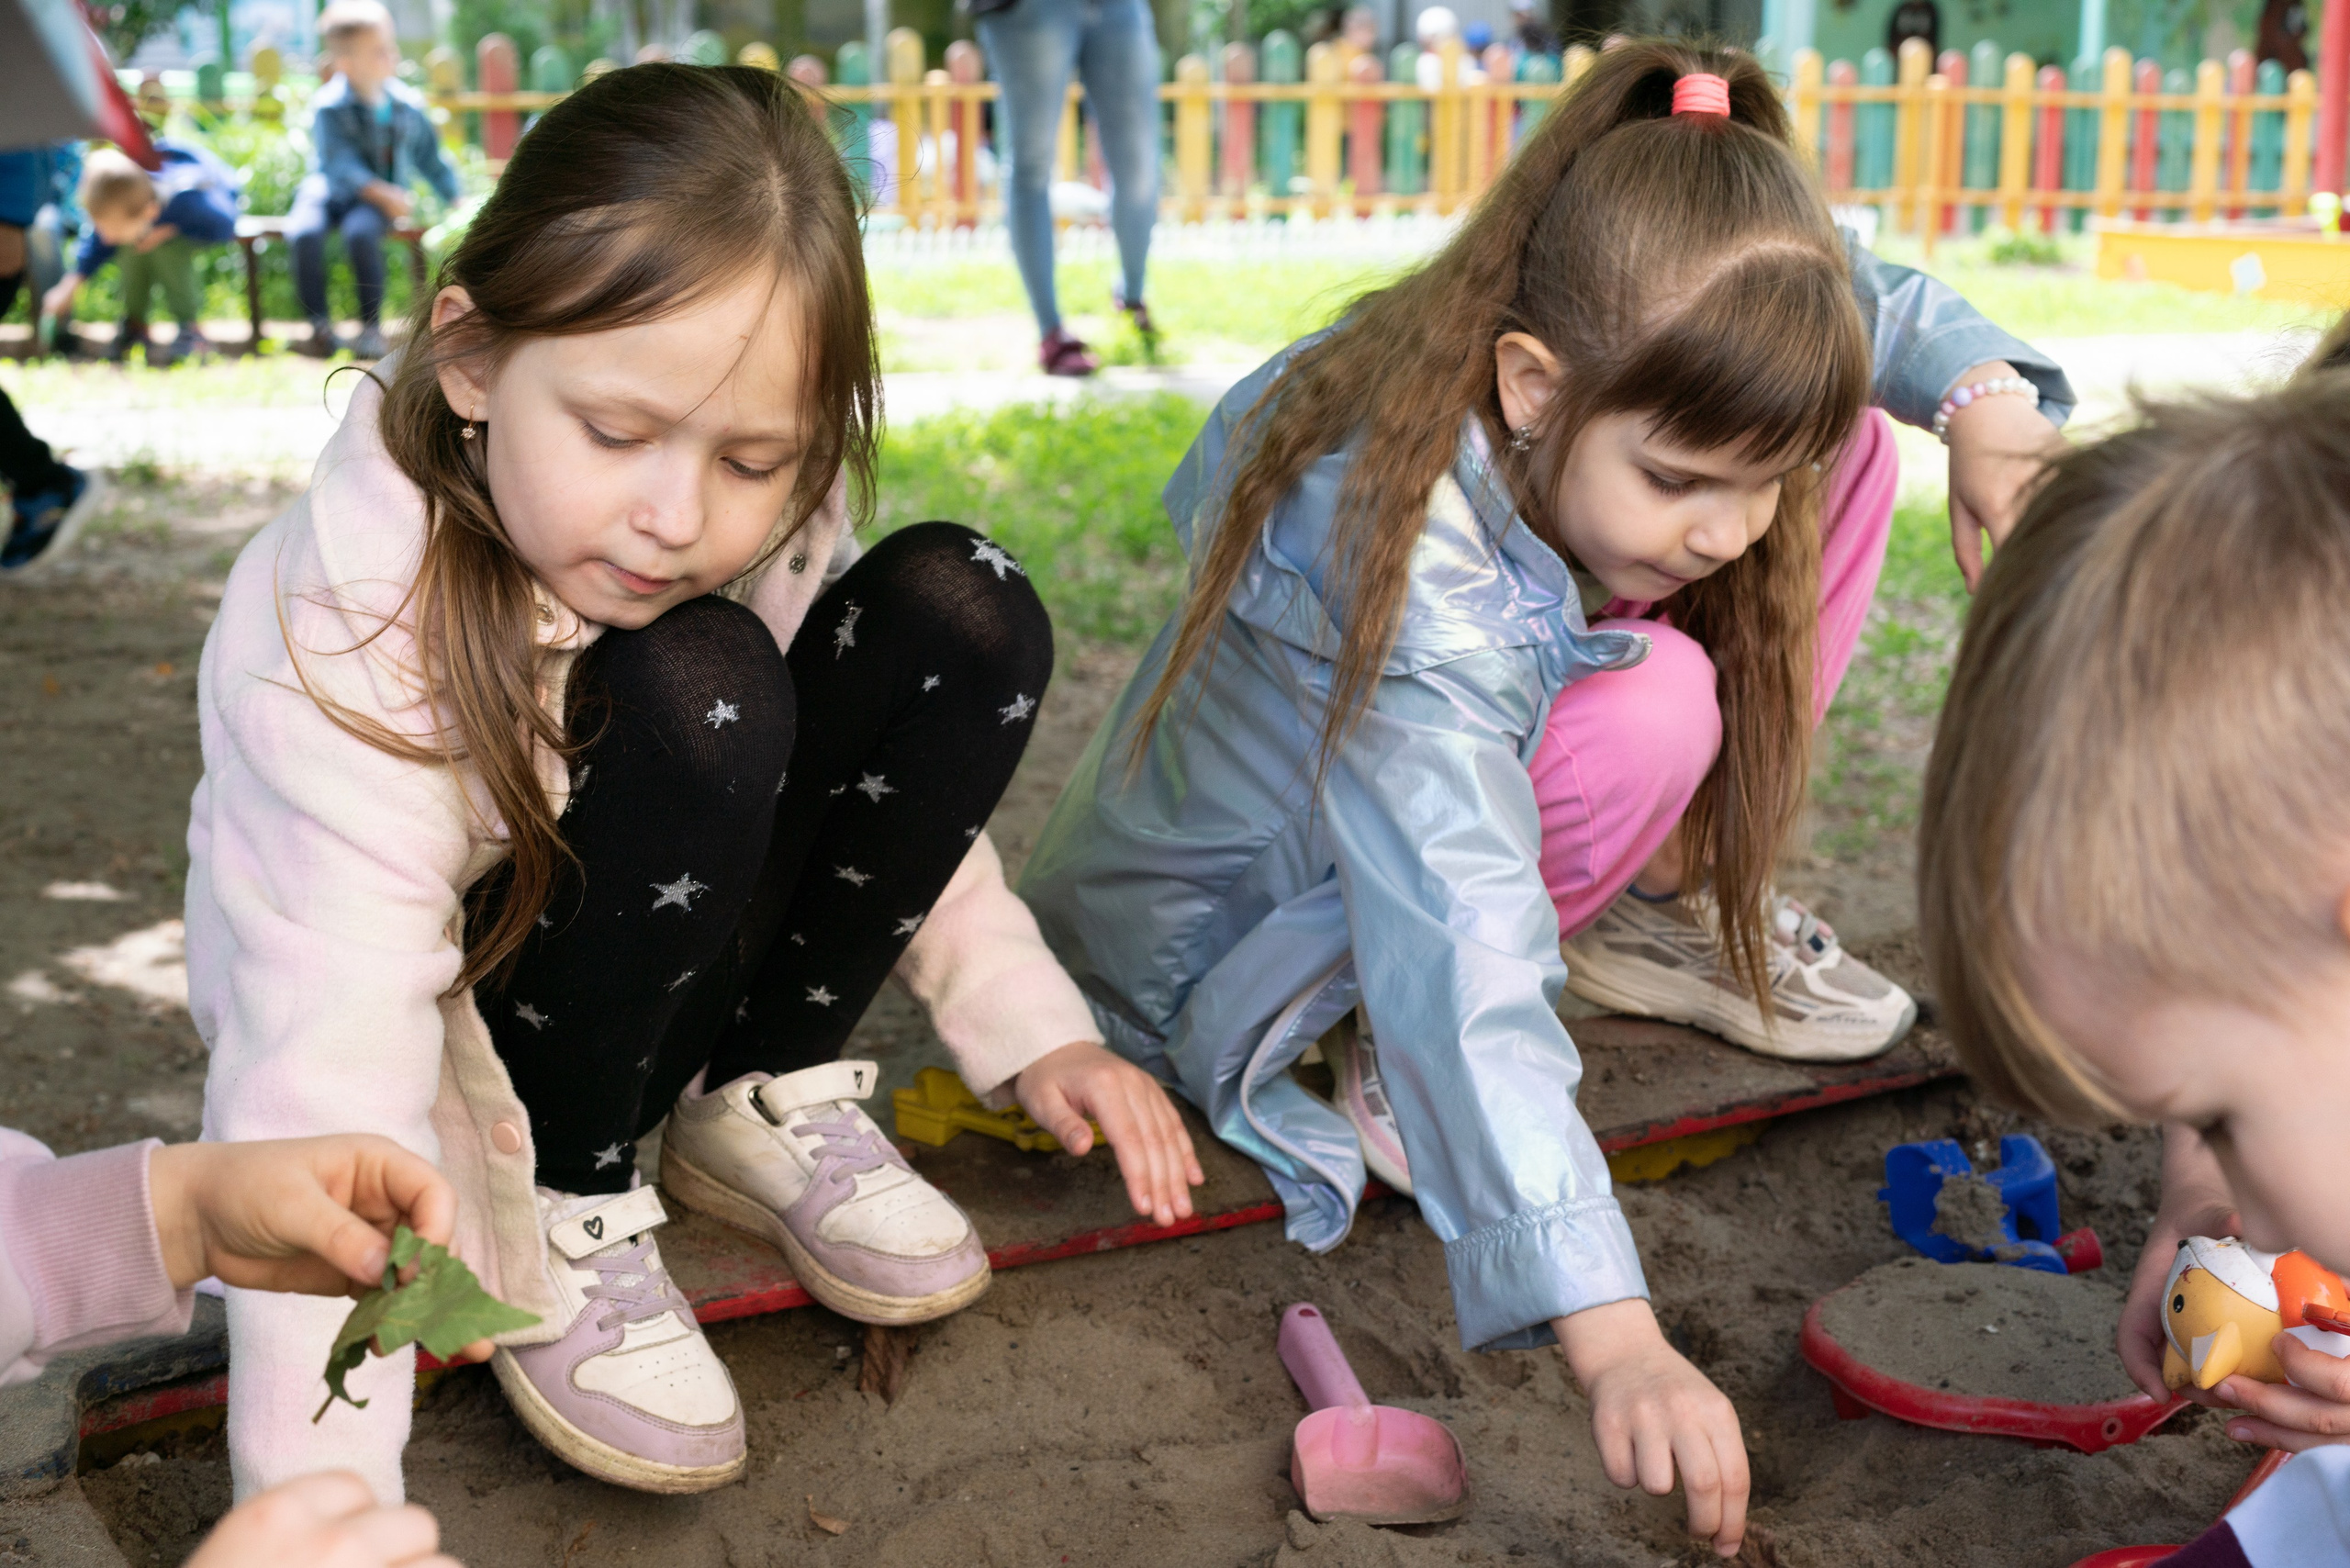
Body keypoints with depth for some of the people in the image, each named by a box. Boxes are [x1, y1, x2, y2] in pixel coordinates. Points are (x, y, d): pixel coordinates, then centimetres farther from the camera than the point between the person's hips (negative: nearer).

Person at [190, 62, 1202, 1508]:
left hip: (671, 966, 6)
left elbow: (897, 788, 2)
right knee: (693, 701, -33)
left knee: (962, 615, -14)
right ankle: (569, 1215, -13)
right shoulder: (345, 638, -32)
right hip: (454, 1043, -5)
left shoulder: (762, 518, -15)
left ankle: (761, 1106, -2)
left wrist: (1032, 1029, -8)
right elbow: (325, 1096, -39)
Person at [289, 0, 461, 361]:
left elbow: (432, 160, 11)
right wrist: (382, 194, -37)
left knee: (360, 230, -33)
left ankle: (371, 327, -20)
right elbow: (342, 165, -23)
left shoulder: (407, 104, -2)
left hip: (389, 193, 1)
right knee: (303, 232, -31)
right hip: (330, 190, -1)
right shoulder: (329, 106, -14)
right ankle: (320, 328, -17)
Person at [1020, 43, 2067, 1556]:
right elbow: (1467, 967, -48)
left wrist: (1989, 406, -20)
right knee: (1654, 711, -36)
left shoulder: (1649, 379, -19)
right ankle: (1389, 1075, -15)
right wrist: (1617, 1340, -55)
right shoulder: (1422, 588, -40)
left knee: (1855, 455, -6)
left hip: (1471, 761, 7)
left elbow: (1884, 304, 1)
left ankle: (1677, 913, 1)